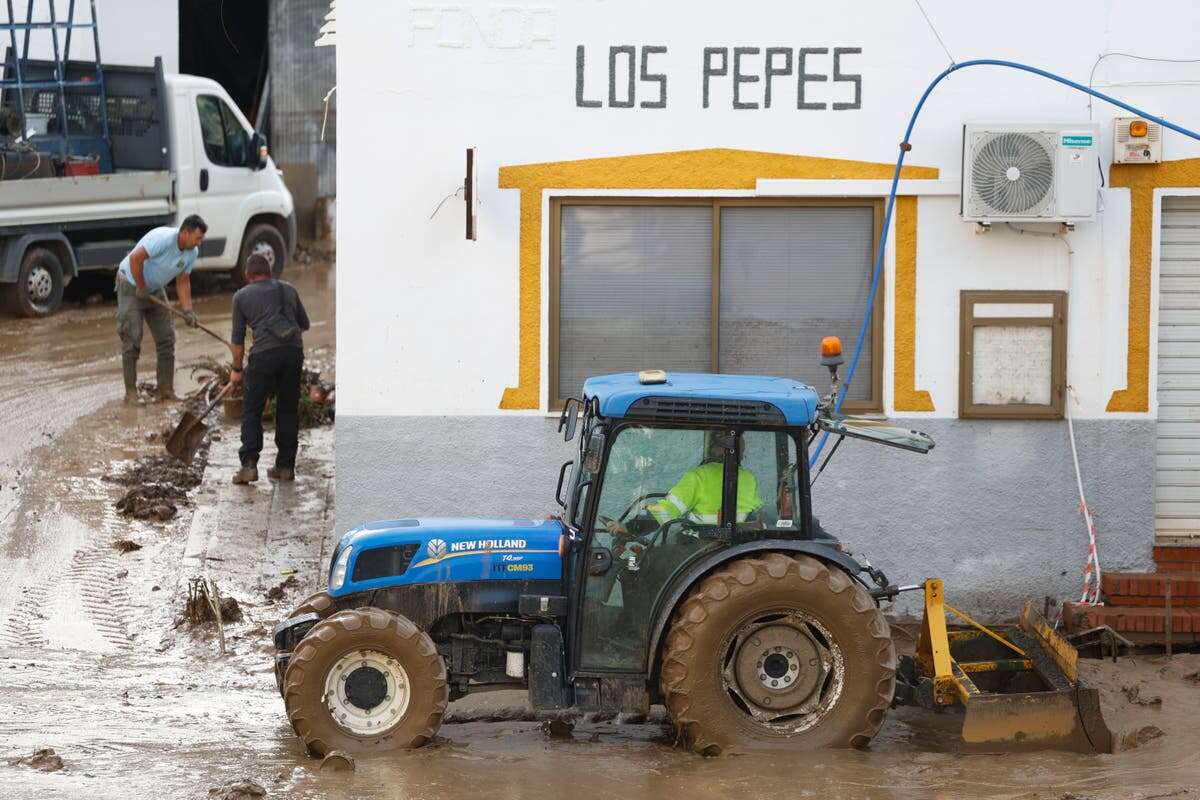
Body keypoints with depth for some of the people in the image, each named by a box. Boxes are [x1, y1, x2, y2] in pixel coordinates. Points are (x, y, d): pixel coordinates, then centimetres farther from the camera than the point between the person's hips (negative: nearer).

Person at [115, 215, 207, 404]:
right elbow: (135, 258, -34)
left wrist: (188, 311, -9)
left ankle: (166, 391, 9)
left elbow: (183, 282, 2)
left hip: (155, 289, 8)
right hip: (131, 284, -8)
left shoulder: (192, 252, -5)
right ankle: (130, 392, -6)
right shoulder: (164, 239, -31)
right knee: (132, 339, -10)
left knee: (166, 339, 3)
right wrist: (141, 287, -24)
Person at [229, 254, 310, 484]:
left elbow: (238, 338, 12)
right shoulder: (288, 289, 19)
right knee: (288, 411, 13)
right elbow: (305, 324, 25)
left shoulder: (242, 296, 12)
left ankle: (249, 464, -7)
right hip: (294, 351, 3)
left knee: (251, 411, 5)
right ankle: (285, 467, 14)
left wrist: (236, 369, 23)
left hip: (264, 353, -3)